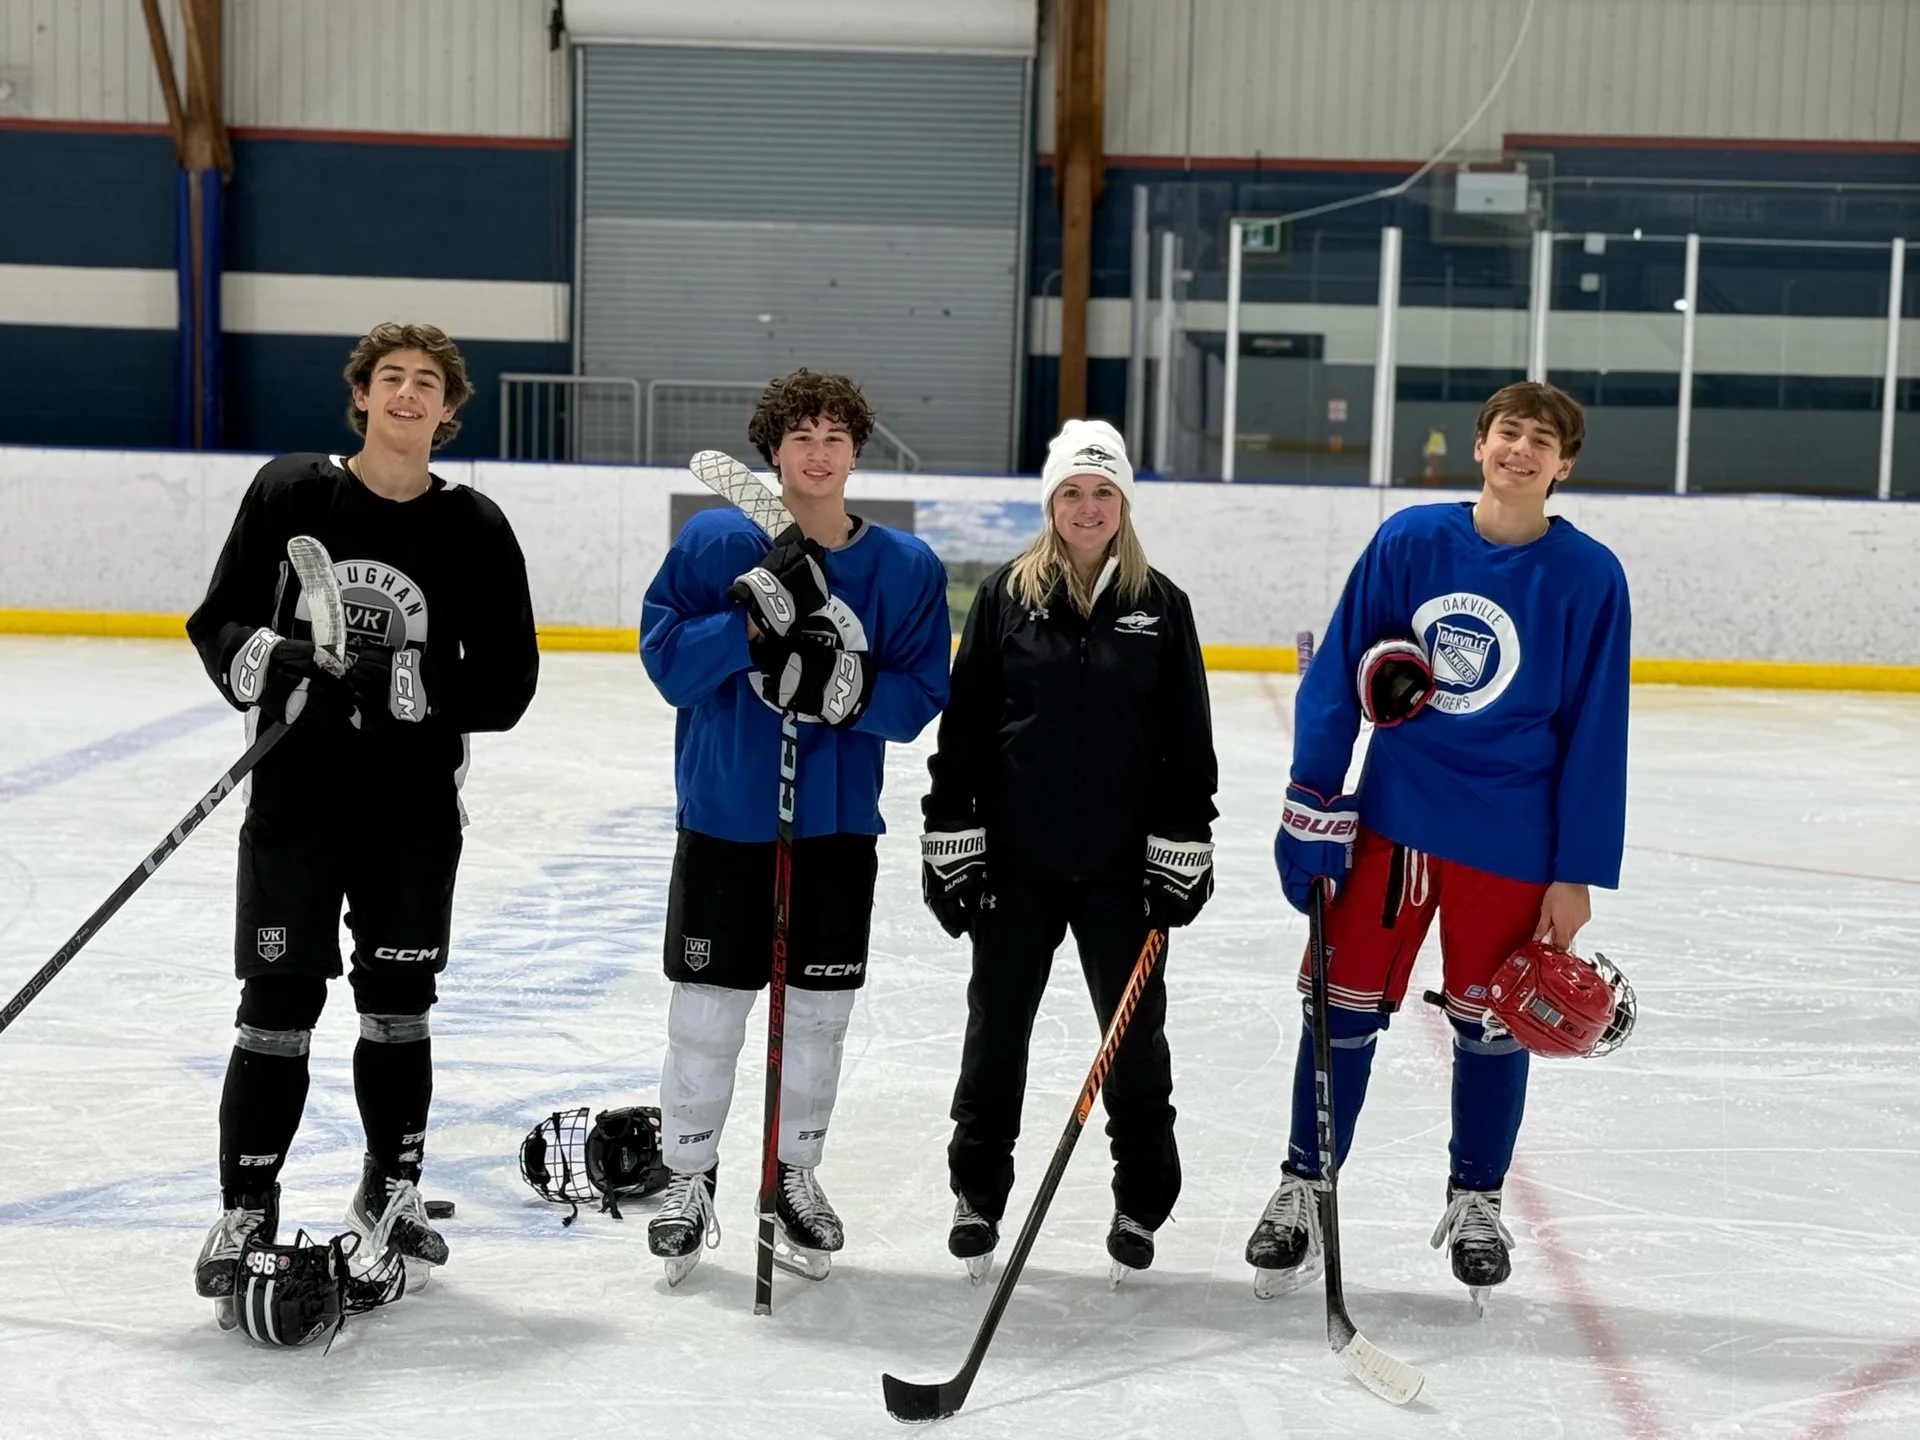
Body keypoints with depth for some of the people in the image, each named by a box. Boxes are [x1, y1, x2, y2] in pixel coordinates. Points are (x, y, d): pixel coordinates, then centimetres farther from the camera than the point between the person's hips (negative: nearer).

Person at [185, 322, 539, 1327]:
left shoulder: (475, 529, -1)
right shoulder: (290, 493, -1)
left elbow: (506, 684, -3)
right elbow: (218, 624, 2)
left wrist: (405, 682, -19)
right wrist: (270, 662, -20)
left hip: (416, 810, 1)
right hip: (295, 797, -1)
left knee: (398, 1008, 12)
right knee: (278, 1008, -1)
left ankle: (390, 1193, 29)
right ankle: (245, 1214, 10)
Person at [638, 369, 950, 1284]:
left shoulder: (907, 567, 0)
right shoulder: (715, 542, -3)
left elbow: (920, 698, -3)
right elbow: (666, 659, -9)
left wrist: (849, 687, -22)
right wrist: (752, 620, -24)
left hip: (839, 823, 2)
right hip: (724, 814, -1)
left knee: (819, 1010, 10)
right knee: (707, 1010, 4)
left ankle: (797, 1175, 29)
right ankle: (688, 1176, 23)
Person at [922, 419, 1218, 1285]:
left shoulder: (1160, 605, 2)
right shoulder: (1005, 596, 0)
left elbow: (1188, 740, 2)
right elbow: (963, 725, 1)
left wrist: (1183, 853, -3)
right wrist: (951, 841, -3)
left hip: (1122, 863, 0)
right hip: (1015, 858, 0)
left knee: (1135, 1028, 7)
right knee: (997, 1024, 9)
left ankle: (1141, 1200, 22)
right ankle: (978, 1194, 24)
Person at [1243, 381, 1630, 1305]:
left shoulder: (1589, 576, -7)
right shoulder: (1408, 541, -3)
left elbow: (1595, 734, -4)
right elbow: (1336, 674, 1)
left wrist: (1577, 873, -5)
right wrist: (1311, 805, -4)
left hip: (1510, 842, -1)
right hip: (1390, 819, 1)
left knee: (1490, 1022, 11)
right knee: (1345, 1006, 6)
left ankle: (1476, 1201, 30)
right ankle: (1302, 1191, 21)